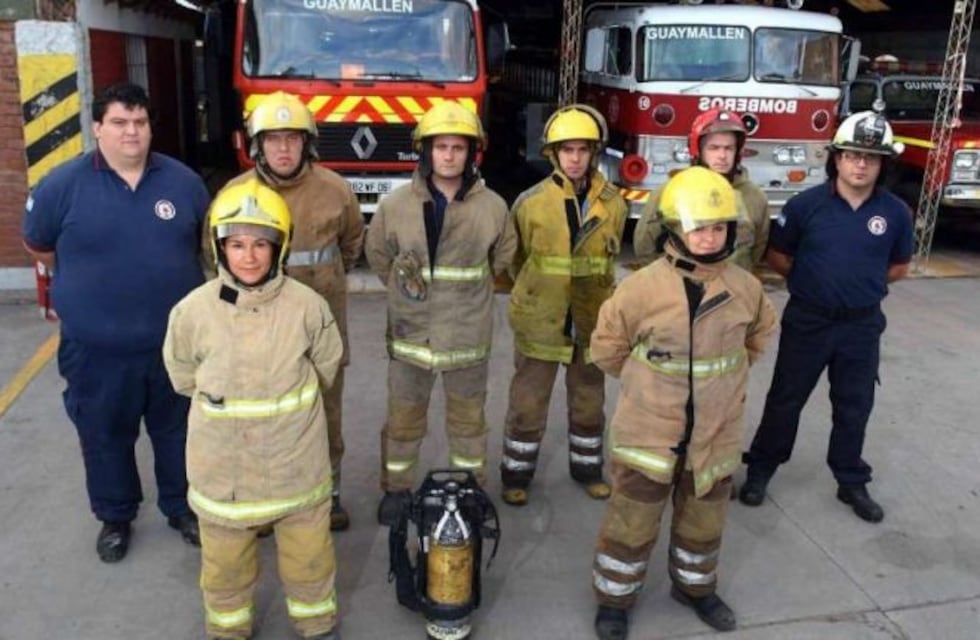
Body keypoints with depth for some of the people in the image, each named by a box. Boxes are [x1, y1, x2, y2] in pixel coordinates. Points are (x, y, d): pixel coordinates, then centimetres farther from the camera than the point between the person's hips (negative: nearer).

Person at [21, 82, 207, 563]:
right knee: (105, 438, 15)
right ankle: (115, 517, 36)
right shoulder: (64, 184, -8)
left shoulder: (182, 181, -2)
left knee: (177, 432, 16)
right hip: (97, 350, -1)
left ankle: (182, 508, 37)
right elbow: (38, 246, 7)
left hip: (175, 343, 2)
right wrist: (86, 284, 11)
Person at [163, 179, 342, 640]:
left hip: (296, 461, 0)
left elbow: (326, 366, 2)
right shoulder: (193, 312, -16)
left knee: (308, 552, 20)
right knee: (225, 560, 21)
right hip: (223, 464, 0)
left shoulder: (307, 306, -15)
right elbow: (184, 376, 3)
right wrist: (224, 398, 6)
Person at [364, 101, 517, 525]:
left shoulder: (492, 207, -8)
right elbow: (378, 255, 8)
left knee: (468, 416, 17)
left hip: (468, 335, 0)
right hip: (410, 332, 0)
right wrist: (406, 289, 9)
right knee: (404, 417, 14)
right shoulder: (395, 205, -9)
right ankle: (396, 489, 34)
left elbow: (503, 256, 9)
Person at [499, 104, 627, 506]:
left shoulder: (613, 204, -3)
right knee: (528, 404, 7)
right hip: (540, 321, -2)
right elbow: (516, 260, 2)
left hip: (592, 321, 3)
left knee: (589, 401, 17)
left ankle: (587, 468, 36)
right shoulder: (531, 202, -10)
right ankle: (516, 473, 25)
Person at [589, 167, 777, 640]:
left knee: (704, 517, 21)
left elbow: (759, 334, 17)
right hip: (649, 429, -4)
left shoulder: (745, 287, -6)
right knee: (633, 518, 8)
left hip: (715, 432, 4)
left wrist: (725, 374, 11)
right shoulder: (644, 286, -18)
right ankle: (614, 597, 29)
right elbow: (608, 344, -4)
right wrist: (645, 382, 3)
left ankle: (695, 587, 45)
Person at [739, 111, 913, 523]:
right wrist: (813, 279, -3)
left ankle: (851, 482, 31)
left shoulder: (895, 213, -4)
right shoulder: (806, 205, -11)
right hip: (807, 321, -2)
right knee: (785, 398, 9)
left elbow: (898, 267, 10)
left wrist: (862, 282, -1)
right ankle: (760, 469, 25)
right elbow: (777, 256, 0)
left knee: (855, 405, 14)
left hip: (862, 325, 2)